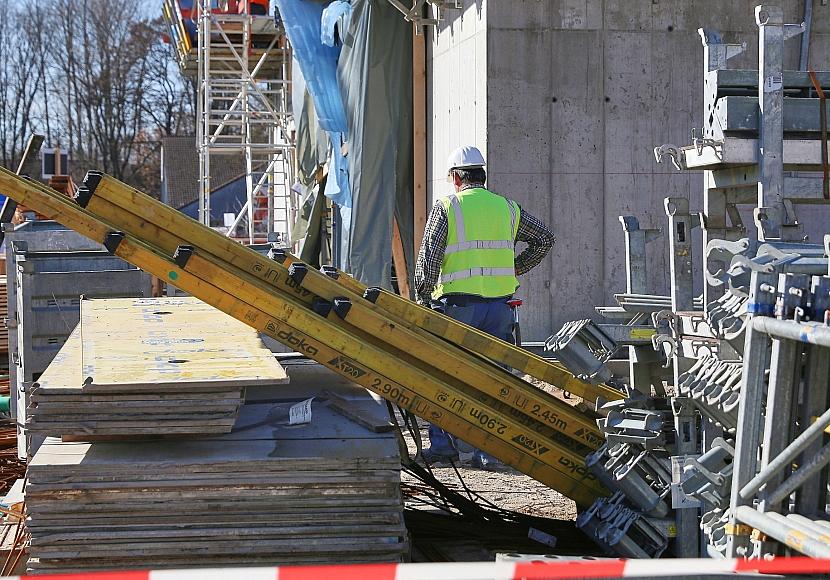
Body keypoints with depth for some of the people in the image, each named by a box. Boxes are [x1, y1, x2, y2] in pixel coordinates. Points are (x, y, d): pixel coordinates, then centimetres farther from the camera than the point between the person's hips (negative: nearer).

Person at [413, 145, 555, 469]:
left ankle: (443, 445, 9)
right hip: (500, 304, 4)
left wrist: (422, 297, 1)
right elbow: (545, 239, 19)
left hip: (458, 305, -4)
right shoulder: (507, 208, 11)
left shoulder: (446, 208, -2)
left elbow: (428, 259, -7)